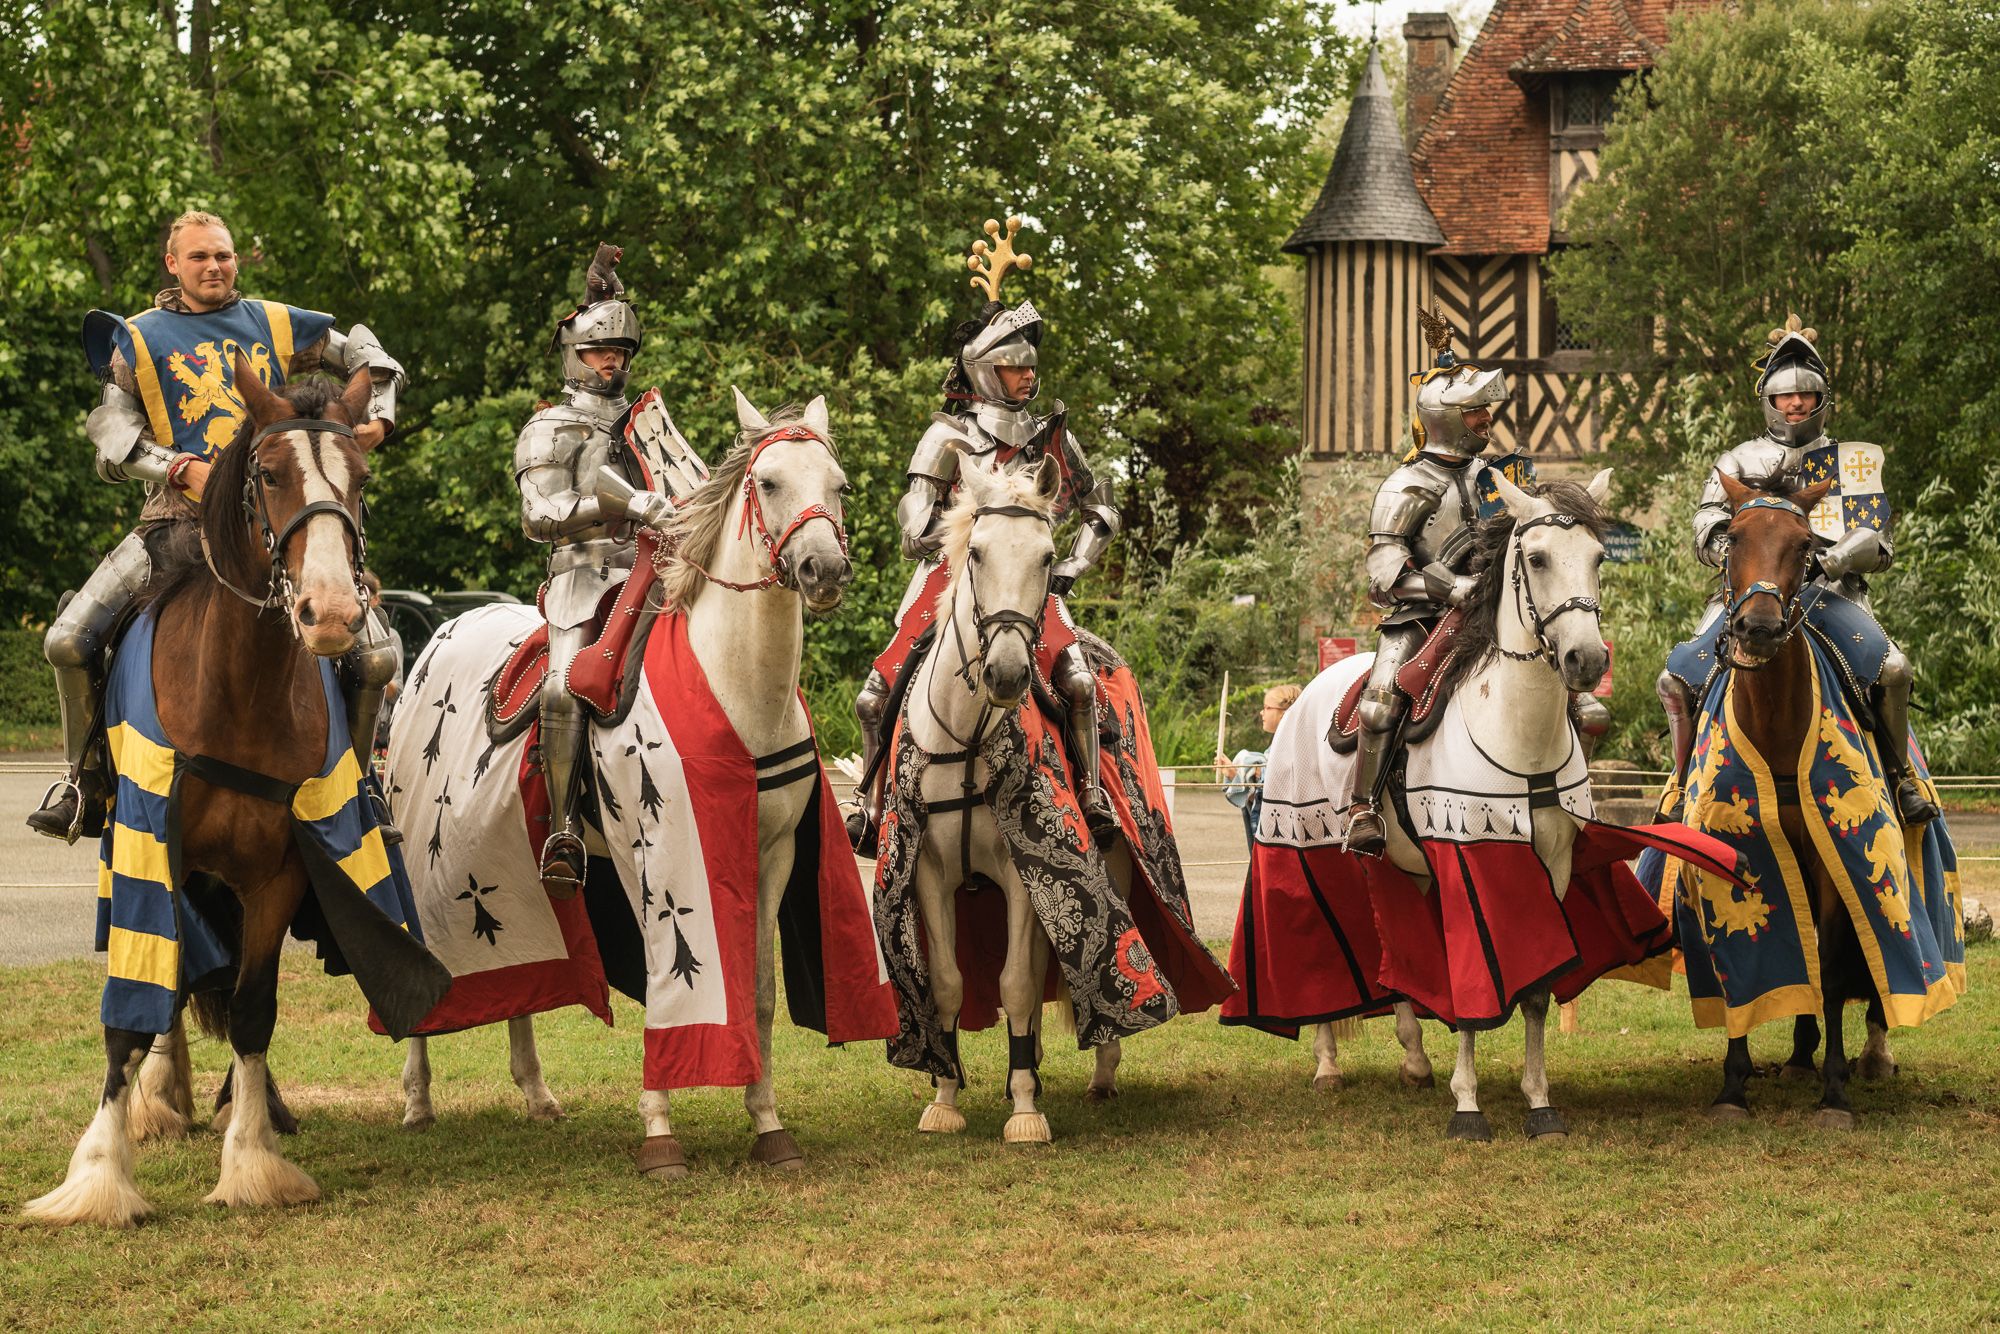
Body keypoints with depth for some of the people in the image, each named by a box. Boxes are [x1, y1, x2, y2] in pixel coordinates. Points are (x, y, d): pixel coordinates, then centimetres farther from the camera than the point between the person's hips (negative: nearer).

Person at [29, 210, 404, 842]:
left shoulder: (277, 326, 12)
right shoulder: (139, 339, 8)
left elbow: (366, 355, 22)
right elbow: (114, 434, 1)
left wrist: (378, 416, 4)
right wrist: (182, 467, -15)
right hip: (177, 519, -1)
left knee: (375, 652, -12)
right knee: (69, 640, -17)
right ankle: (83, 775, 6)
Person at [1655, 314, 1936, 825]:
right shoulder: (1738, 463, 17)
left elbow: (1878, 543, 4)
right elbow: (1708, 534, 6)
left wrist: (1830, 559, -16)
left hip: (1832, 590, -1)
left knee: (1892, 670, -26)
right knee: (1677, 680, -18)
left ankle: (1899, 775, -4)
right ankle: (1684, 778, 5)